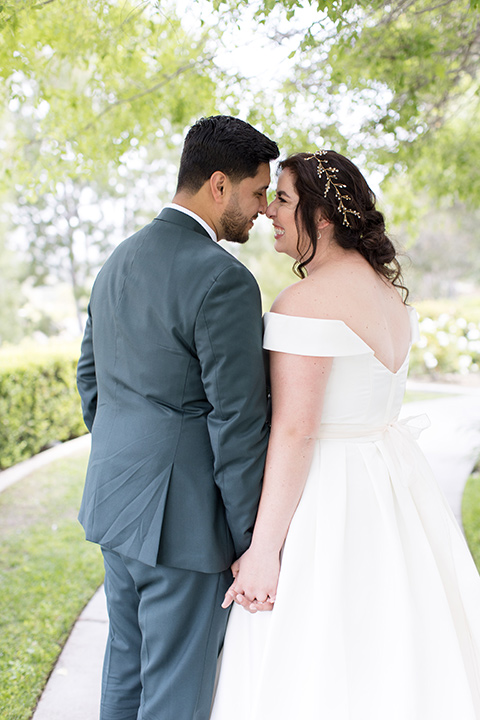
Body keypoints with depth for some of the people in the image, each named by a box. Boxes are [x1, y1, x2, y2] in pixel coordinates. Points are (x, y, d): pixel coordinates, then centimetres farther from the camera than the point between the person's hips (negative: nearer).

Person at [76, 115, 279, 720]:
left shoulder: (118, 262, 7)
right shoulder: (223, 280, -20)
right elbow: (237, 424, -20)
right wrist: (254, 543, -12)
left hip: (118, 499, 9)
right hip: (185, 517, -8)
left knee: (128, 664, 23)